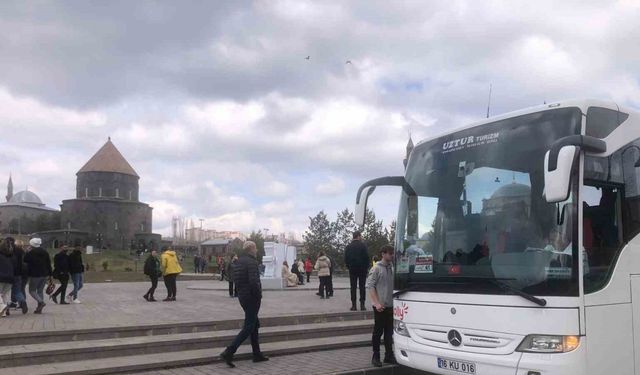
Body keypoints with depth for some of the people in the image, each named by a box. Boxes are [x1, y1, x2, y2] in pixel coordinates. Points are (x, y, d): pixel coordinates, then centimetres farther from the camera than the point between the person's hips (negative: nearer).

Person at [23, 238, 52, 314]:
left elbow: (25, 263, -2)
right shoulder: (45, 252, 8)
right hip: (44, 275, 5)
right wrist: (49, 275, 13)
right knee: (40, 290, 11)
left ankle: (41, 302, -17)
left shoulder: (29, 253, -7)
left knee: (32, 290, 6)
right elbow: (49, 264, 10)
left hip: (35, 275, -5)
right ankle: (39, 309, 8)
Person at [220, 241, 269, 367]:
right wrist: (258, 295, -13)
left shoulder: (239, 261, 10)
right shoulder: (251, 262, -17)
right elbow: (254, 281, -27)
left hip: (242, 296, 9)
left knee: (255, 324, 17)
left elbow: (236, 279, 15)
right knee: (248, 327, -4)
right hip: (252, 297, -9)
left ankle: (257, 354, 23)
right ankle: (229, 352, -11)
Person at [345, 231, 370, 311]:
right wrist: (366, 267, 2)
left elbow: (345, 259, 3)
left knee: (353, 287, 4)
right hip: (362, 268, -2)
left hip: (352, 269, 2)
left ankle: (353, 305, 1)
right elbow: (367, 257, -8)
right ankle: (362, 305, 0)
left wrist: (349, 267, 12)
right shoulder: (363, 245, -6)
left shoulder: (348, 247, 3)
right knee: (362, 287, 3)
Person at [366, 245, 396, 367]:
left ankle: (389, 355, 20)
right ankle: (376, 357, 12)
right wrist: (377, 303, -16)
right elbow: (370, 286, -11)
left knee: (389, 332, 11)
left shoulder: (392, 268, 8)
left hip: (391, 306, 5)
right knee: (378, 331, 2)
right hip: (380, 306, -5)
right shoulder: (376, 268, -9)